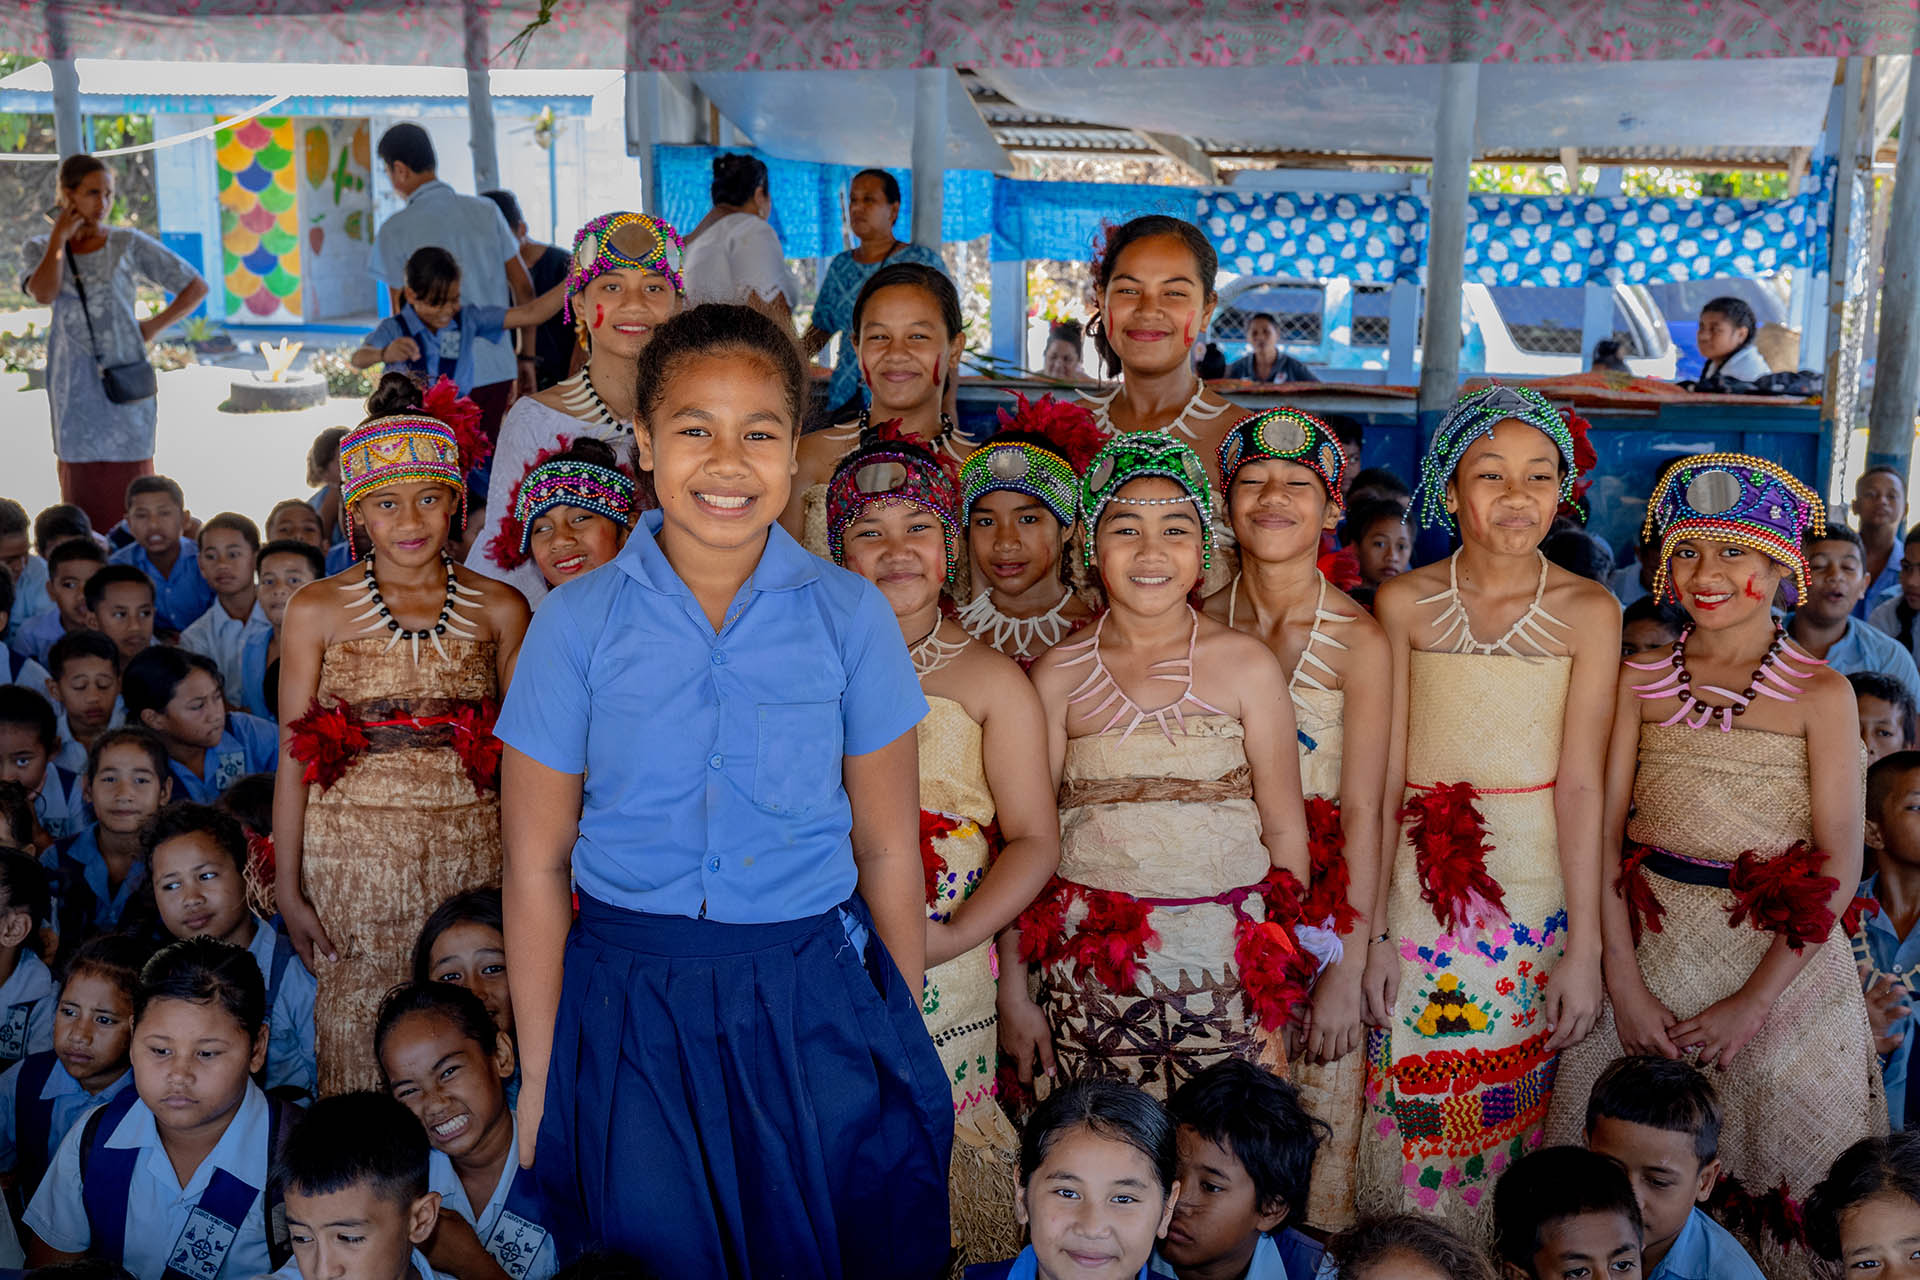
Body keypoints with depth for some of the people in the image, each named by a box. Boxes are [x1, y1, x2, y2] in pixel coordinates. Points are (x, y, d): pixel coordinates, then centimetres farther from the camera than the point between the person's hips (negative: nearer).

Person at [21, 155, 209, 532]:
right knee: (81, 485, 3)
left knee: (130, 487, -2)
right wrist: (60, 235, -5)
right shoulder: (40, 249, 8)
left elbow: (195, 287, 7)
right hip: (75, 386, 1)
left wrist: (154, 326, -1)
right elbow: (43, 293, -14)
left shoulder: (129, 244, 3)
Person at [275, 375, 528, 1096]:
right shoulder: (317, 612, 2)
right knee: (356, 1029, 2)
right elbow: (294, 759, 3)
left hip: (472, 848, 1)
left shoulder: (498, 609, 4)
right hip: (351, 852, 0)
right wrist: (287, 889, 0)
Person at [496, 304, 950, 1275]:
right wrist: (540, 1075, 1)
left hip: (817, 1008, 1)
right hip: (626, 1019, 0)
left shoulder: (852, 618, -2)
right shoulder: (577, 623, -4)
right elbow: (536, 868, 0)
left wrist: (906, 1039, 4)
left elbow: (888, 852, 3)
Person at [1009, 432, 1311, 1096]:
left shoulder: (1246, 665, 1)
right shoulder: (1059, 675, 2)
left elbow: (1285, 830, 3)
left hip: (1226, 967, 0)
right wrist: (1013, 991, 2)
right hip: (1091, 962, 0)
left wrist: (1282, 991, 1)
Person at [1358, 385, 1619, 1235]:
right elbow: (1385, 775, -2)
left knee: (1515, 1122, 9)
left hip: (1541, 890, 0)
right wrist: (1372, 932, -5)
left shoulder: (1588, 612, -2)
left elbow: (1579, 784, -7)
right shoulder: (1405, 603, -1)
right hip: (1422, 889, 0)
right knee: (1412, 1125, 4)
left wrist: (1584, 947, -11)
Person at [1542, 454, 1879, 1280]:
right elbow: (1605, 832, -1)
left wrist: (1753, 1001, -13)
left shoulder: (1818, 693, -3)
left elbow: (1840, 866, -7)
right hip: (1650, 938, 2)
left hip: (1779, 950, -1)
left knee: (1771, 1172, 6)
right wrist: (1623, 981, -10)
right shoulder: (1640, 680, 3)